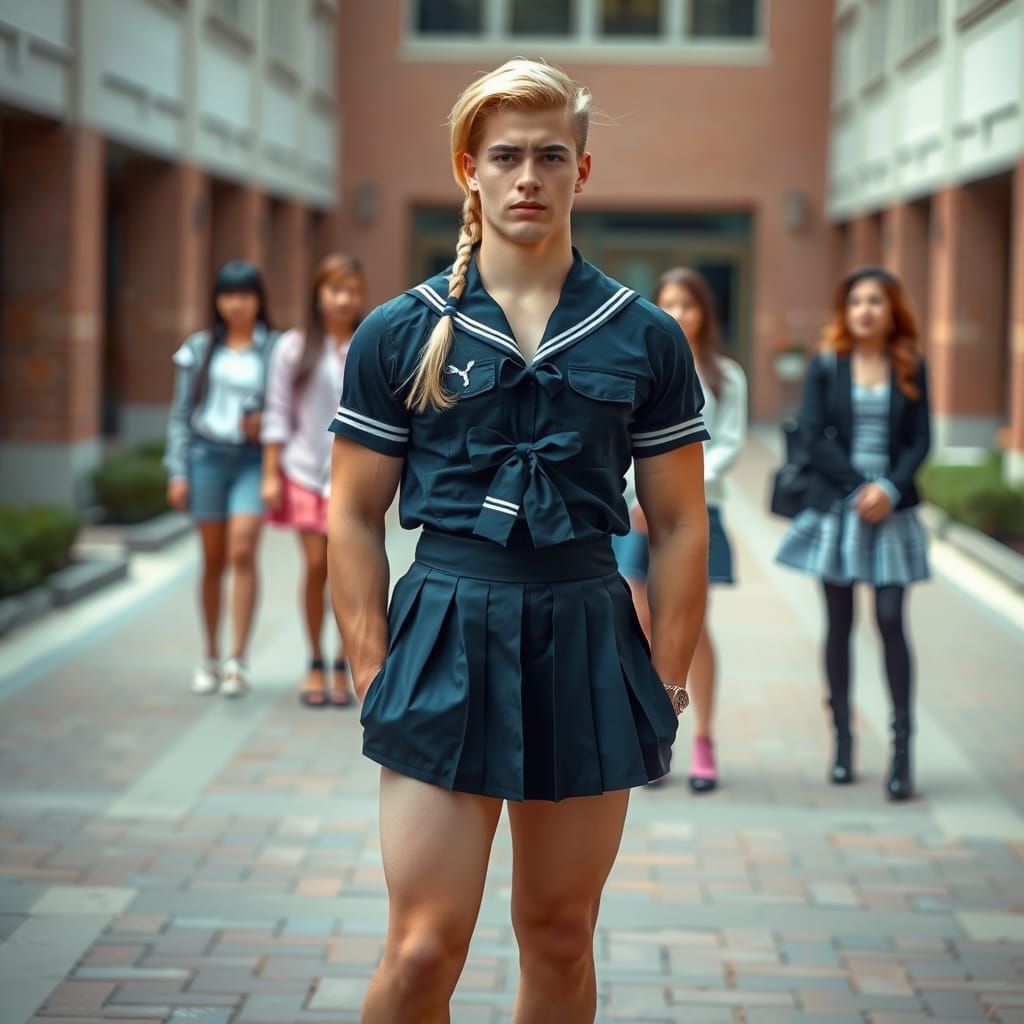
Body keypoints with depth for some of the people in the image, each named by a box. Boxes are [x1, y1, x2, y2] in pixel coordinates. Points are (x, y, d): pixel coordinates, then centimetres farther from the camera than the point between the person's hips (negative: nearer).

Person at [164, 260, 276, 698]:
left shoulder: (274, 350, 5)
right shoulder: (200, 349, 9)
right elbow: (181, 414, 10)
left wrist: (266, 424, -10)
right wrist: (177, 472, 4)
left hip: (252, 459, -1)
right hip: (208, 455, 2)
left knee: (243, 551, -16)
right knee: (214, 560, 5)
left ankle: (238, 660, -15)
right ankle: (210, 659, 17)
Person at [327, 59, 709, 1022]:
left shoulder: (645, 338, 5)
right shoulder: (398, 334, 3)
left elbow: (679, 525, 7)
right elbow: (353, 518, 5)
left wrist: (665, 687, 2)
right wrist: (374, 678, -2)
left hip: (587, 636, 2)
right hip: (445, 634, -1)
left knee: (560, 941, 10)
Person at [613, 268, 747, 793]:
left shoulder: (724, 376, 6)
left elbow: (730, 445, 0)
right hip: (638, 507, 1)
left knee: (691, 624, -3)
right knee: (641, 622, 1)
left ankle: (703, 742, 5)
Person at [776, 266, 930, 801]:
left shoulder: (910, 369, 5)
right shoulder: (827, 365, 2)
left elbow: (920, 440, 1)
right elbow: (813, 434, -5)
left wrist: (890, 487, -15)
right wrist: (859, 485, -13)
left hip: (891, 510, 0)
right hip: (835, 508, 0)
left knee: (891, 620, -7)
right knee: (839, 623, 7)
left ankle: (902, 750, -5)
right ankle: (843, 741, 15)